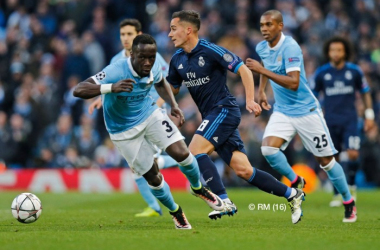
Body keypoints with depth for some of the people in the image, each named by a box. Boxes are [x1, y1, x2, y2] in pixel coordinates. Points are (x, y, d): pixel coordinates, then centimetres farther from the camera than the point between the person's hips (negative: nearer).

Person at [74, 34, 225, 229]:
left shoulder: (153, 69, -14)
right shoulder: (115, 72, -33)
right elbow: (78, 90, -43)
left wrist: (173, 105, -4)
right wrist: (111, 88, -57)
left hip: (149, 114, 4)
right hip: (124, 131, -4)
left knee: (181, 153, -11)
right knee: (152, 177, -1)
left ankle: (198, 188, 21)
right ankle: (175, 212, 27)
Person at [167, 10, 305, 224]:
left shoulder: (210, 50, -13)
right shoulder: (177, 60, 9)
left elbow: (243, 70, -11)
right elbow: (171, 89, 20)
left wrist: (250, 100, -20)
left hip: (224, 110, -7)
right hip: (211, 116, 7)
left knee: (195, 151, -21)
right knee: (243, 170, 2)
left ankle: (224, 201, -19)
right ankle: (292, 195, 12)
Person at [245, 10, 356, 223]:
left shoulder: (290, 47, -22)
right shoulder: (262, 48, 1)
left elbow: (293, 83, -32)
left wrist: (263, 70, -32)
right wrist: (261, 90, 19)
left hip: (306, 111, -6)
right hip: (282, 111, 6)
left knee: (325, 160, 2)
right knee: (268, 149, -18)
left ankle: (349, 202, 20)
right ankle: (296, 182, 7)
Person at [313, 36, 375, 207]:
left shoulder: (354, 71, 0)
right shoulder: (321, 73, 0)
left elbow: (365, 92, 10)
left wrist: (369, 115, 6)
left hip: (350, 120, -1)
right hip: (330, 121, 1)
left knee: (353, 154, -15)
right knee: (332, 159, 2)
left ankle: (351, 186, 10)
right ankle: (337, 194, 14)